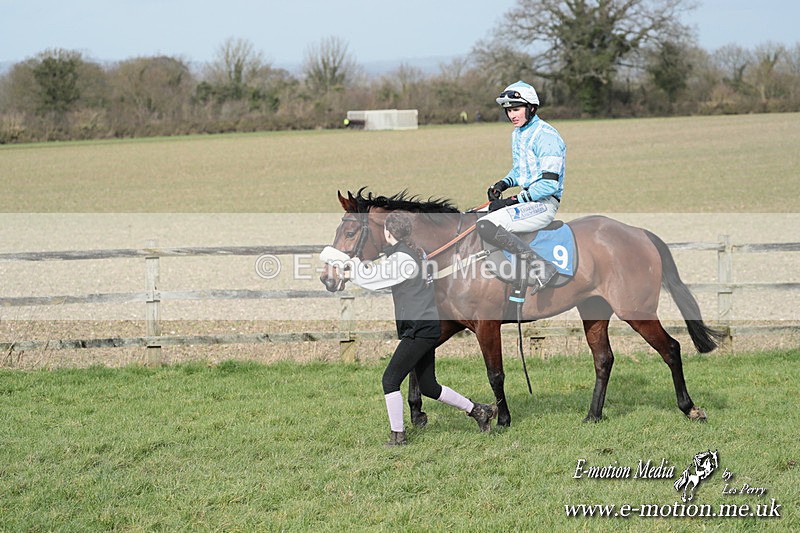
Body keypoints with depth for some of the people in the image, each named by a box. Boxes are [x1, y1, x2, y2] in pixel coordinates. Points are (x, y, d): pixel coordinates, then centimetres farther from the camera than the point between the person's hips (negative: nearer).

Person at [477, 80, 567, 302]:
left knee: (487, 226, -26)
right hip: (527, 199, 10)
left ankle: (542, 267, -24)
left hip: (544, 203, -10)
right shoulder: (518, 134, 14)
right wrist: (504, 183, 7)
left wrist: (513, 200, -19)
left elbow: (550, 184, -21)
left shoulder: (546, 136, -15)